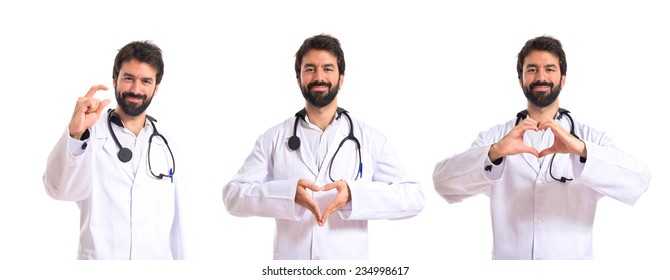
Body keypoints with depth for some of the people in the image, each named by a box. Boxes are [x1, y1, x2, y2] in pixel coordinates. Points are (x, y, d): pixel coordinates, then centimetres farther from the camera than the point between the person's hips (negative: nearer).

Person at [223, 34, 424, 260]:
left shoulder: (371, 140, 2)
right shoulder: (273, 138, 3)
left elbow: (413, 197, -5)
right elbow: (233, 195, -3)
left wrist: (354, 194, -21)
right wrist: (287, 193, -21)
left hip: (349, 258, 0)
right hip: (289, 262, 0)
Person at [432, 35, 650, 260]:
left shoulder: (590, 138, -1)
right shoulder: (495, 137, 0)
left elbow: (637, 181, -16)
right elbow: (444, 182, -14)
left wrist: (581, 150, -30)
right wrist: (494, 152, -30)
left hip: (573, 257, 0)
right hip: (508, 257, 0)